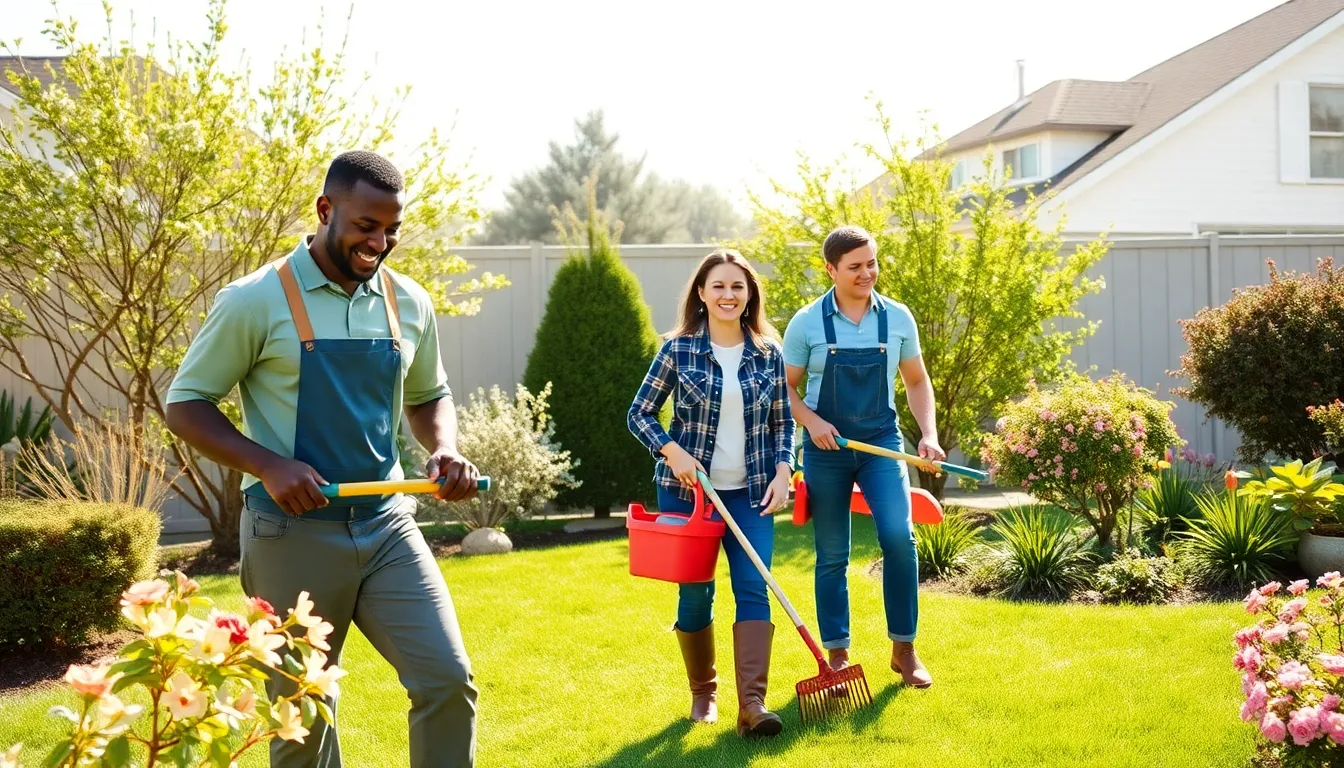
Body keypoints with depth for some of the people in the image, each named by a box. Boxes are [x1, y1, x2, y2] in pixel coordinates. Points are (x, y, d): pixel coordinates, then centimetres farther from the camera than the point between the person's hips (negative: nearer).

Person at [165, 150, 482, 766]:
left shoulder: (409, 304, 5)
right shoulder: (256, 301, -8)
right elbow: (185, 404, -4)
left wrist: (445, 450, -3)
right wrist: (269, 465, -19)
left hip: (387, 526, 4)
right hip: (293, 533, -3)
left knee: (447, 681, -6)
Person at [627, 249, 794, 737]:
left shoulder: (769, 353, 1)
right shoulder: (678, 350, -6)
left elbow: (783, 423, 8)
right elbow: (639, 413, -1)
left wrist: (783, 472, -6)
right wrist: (672, 452, -16)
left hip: (751, 492, 2)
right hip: (688, 490, -1)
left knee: (754, 589, -10)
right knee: (695, 594, 6)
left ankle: (752, 703, -15)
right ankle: (703, 692, 26)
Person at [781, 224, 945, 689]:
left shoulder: (897, 318, 1)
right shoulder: (806, 323, -4)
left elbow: (916, 381, 11)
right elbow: (786, 388, 3)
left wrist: (929, 434, -2)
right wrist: (811, 420, -16)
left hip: (881, 441, 1)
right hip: (826, 447, -1)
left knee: (899, 536, -17)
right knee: (832, 555, 5)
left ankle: (904, 650, -2)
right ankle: (837, 655, 17)